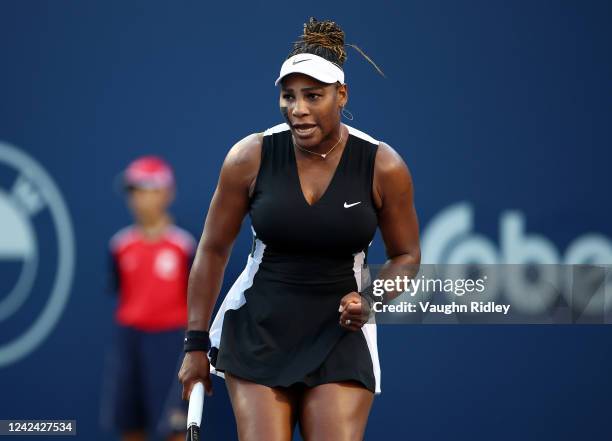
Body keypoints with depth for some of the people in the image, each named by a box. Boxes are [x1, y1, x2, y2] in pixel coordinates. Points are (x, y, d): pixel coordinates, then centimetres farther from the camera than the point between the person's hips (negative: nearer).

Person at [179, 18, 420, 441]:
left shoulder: (384, 167, -7)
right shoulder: (250, 157, -7)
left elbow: (406, 256, 7)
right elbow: (213, 251, 3)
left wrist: (371, 300, -13)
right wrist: (196, 344, 3)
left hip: (340, 333, 0)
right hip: (257, 328, 0)